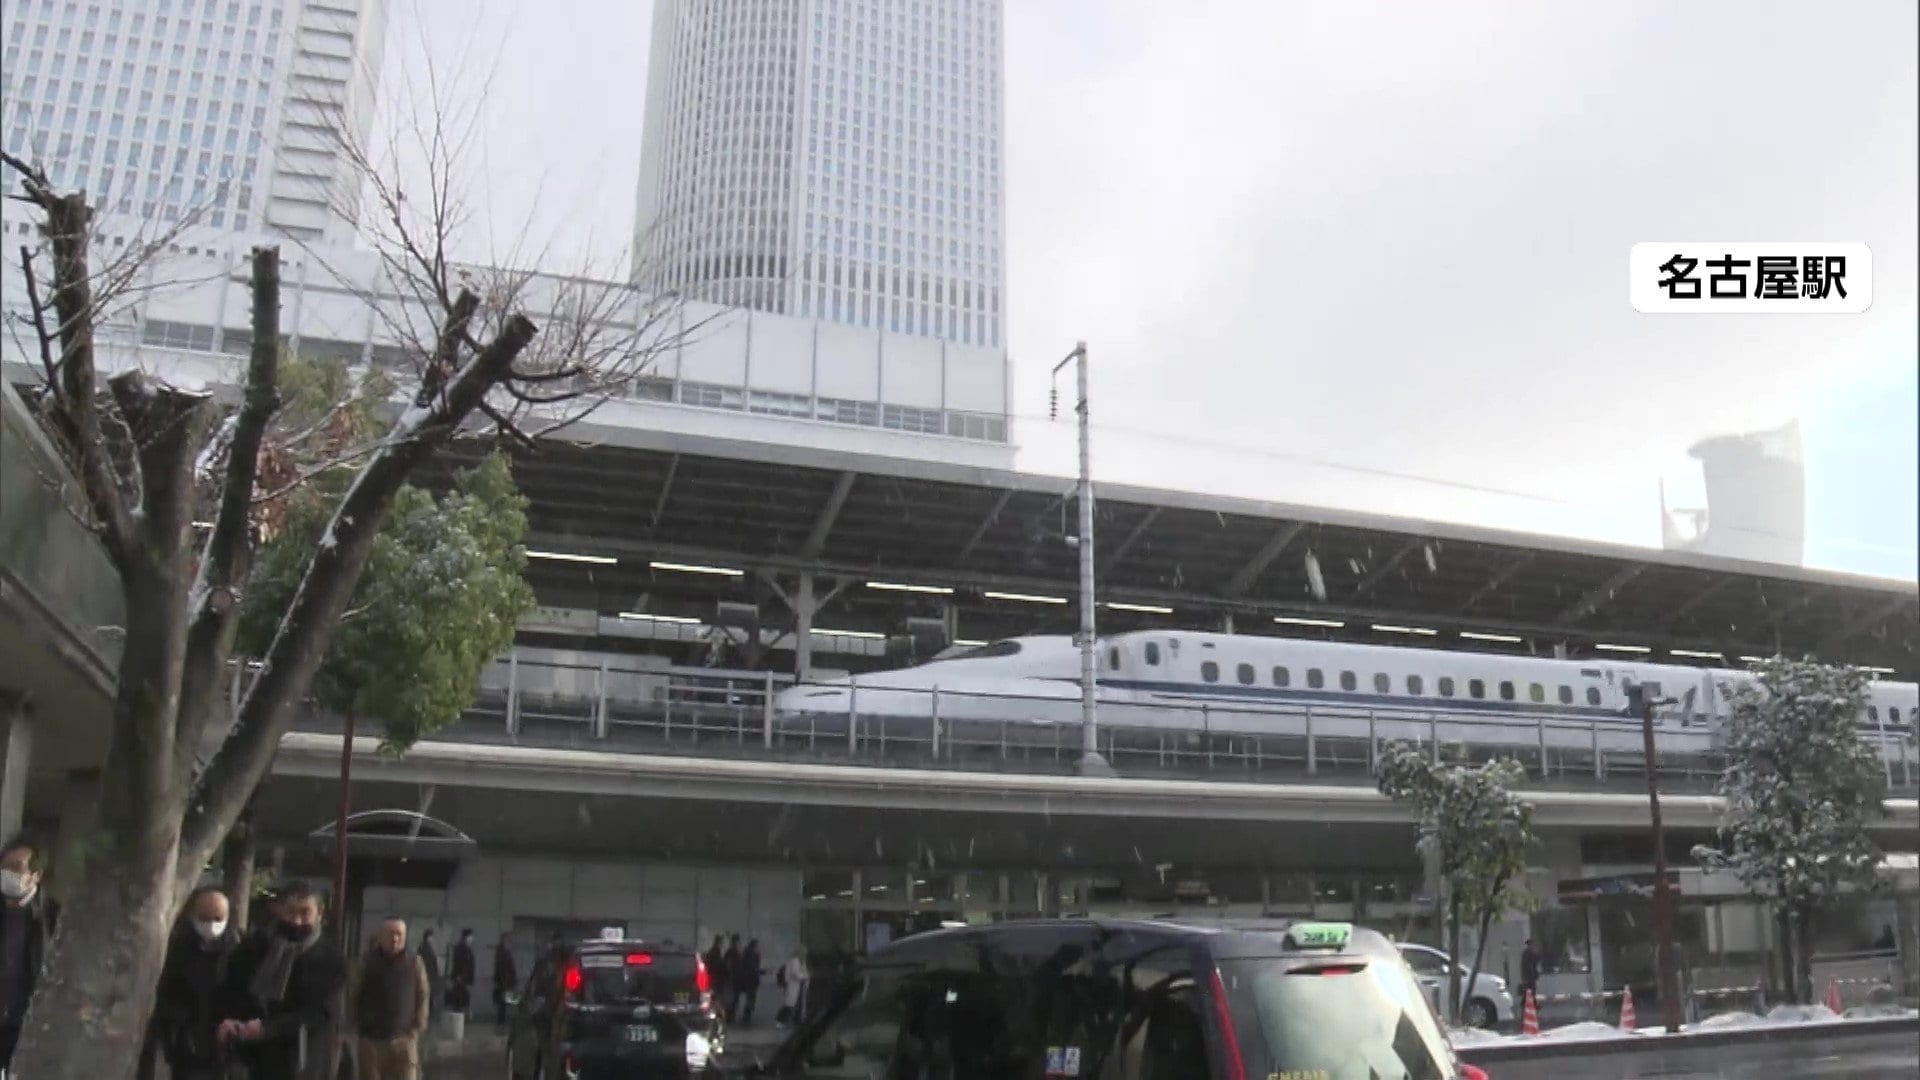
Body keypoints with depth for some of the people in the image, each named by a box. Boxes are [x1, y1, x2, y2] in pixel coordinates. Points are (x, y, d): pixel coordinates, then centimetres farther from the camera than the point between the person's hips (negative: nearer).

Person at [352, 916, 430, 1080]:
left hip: (404, 1038, 0)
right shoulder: (368, 962, -1)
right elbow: (354, 995, 5)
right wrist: (357, 1027, 4)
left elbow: (423, 995, 6)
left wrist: (417, 1027, 0)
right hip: (372, 1038, 0)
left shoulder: (414, 963, 1)